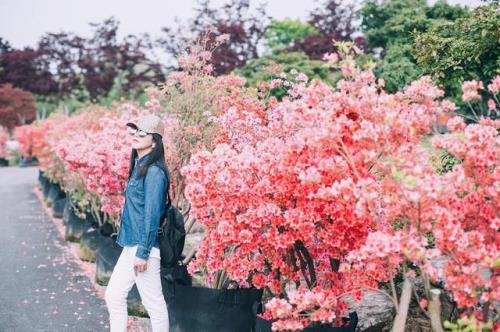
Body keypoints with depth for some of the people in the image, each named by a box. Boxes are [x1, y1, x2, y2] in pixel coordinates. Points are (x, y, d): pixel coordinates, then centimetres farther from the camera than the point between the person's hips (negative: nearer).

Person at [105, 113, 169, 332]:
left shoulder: (154, 172, -17)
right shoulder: (138, 166, 11)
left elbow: (152, 215, -19)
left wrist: (143, 252, -19)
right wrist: (133, 248, 18)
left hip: (144, 247, -10)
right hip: (131, 244, 10)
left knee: (153, 303, 1)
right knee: (113, 295, 13)